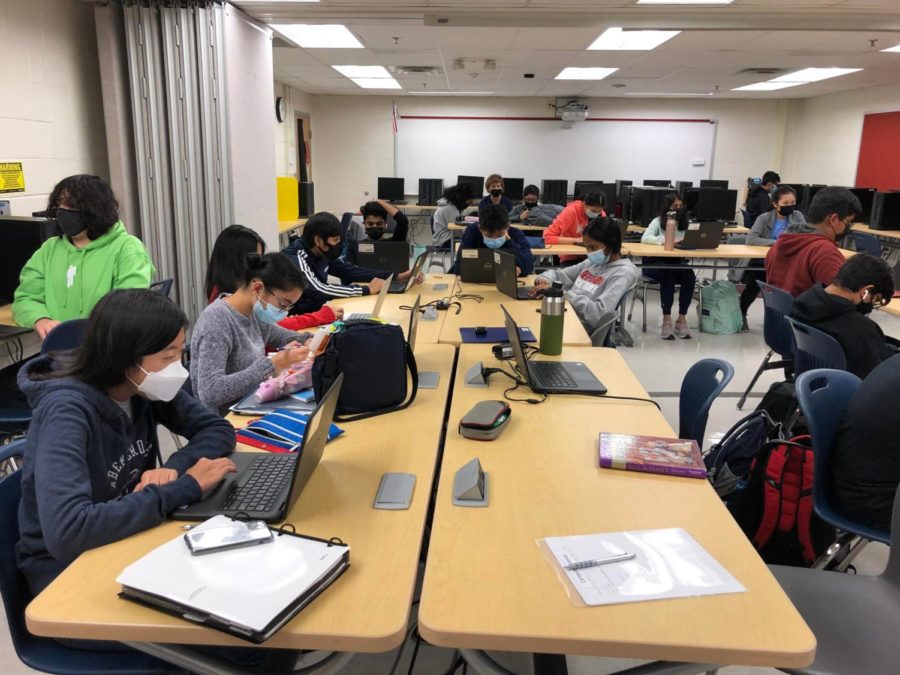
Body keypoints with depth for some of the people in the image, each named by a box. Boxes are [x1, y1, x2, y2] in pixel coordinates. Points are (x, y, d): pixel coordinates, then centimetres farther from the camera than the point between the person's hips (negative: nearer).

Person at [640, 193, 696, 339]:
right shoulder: (658, 221, -2)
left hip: (677, 263, 4)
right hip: (655, 263, -4)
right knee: (668, 275, -35)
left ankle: (682, 319, -17)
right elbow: (645, 238, -19)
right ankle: (666, 320, -27)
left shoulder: (685, 223, 10)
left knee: (690, 275, -27)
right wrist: (667, 240, -31)